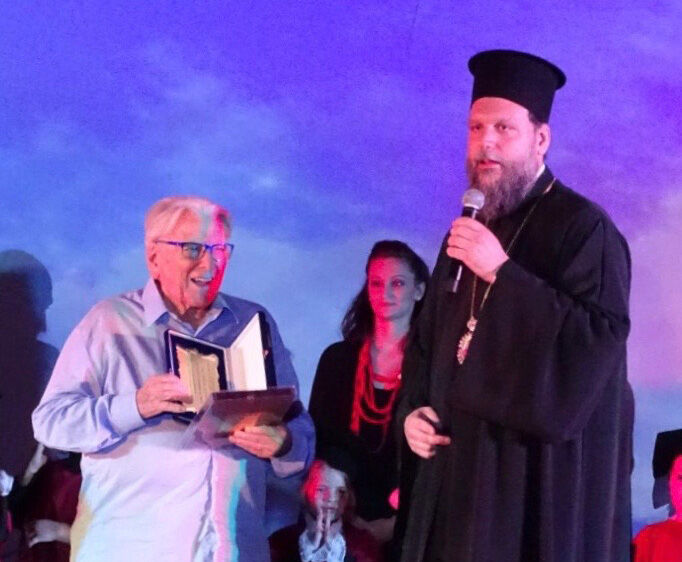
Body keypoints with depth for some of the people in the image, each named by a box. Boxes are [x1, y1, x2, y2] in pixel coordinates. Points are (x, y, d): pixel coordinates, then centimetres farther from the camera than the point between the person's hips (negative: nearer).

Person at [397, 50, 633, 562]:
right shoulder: (468, 232, 14)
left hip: (544, 474, -7)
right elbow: (427, 341, 21)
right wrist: (414, 410, 2)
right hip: (462, 467, 7)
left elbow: (601, 342, -21)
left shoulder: (582, 227, -9)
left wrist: (502, 273, -24)